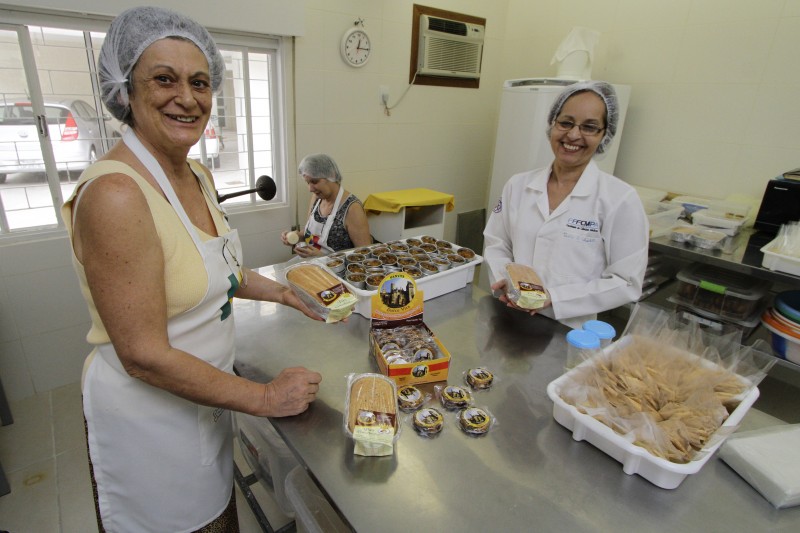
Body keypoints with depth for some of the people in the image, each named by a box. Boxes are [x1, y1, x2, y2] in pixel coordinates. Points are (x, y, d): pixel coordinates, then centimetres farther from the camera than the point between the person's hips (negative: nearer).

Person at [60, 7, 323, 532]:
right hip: (148, 411, -7)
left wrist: (284, 292, 4)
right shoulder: (114, 193, -27)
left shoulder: (199, 175, -1)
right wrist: (265, 398, -19)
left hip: (205, 392, 7)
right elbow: (145, 356, -26)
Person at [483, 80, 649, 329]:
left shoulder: (620, 199, -7)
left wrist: (554, 297, -16)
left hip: (572, 333, -1)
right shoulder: (518, 185, 3)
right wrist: (505, 281, -10)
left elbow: (626, 282, -7)